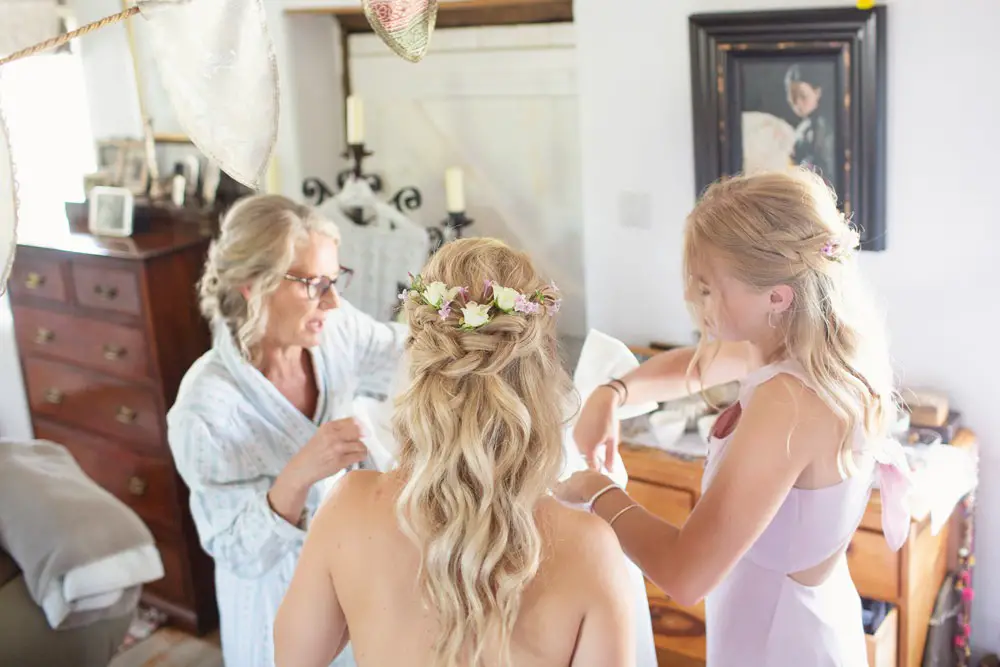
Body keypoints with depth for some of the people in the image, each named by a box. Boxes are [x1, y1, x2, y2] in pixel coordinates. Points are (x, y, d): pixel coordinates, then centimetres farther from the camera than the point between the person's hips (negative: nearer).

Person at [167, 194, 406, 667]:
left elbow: (401, 357, 2)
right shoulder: (205, 409, -32)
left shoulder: (334, 328, -18)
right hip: (282, 597, -5)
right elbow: (240, 554, -25)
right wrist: (297, 477, -42)